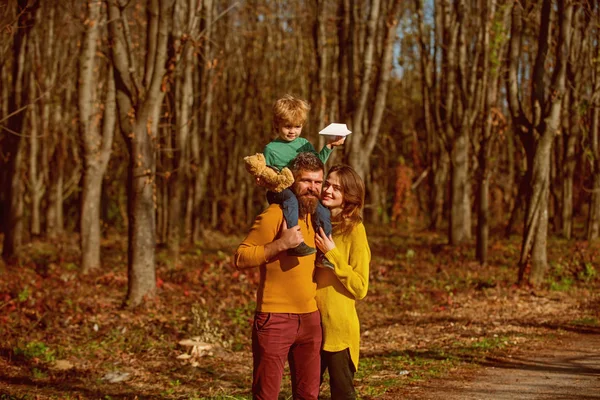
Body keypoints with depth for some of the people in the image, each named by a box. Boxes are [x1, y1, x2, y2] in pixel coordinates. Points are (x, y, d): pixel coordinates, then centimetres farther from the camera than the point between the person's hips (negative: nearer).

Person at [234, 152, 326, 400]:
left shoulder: (317, 216, 11)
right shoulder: (273, 216, -11)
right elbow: (240, 259, -15)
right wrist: (280, 244, -24)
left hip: (310, 318, 7)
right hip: (275, 318, -7)